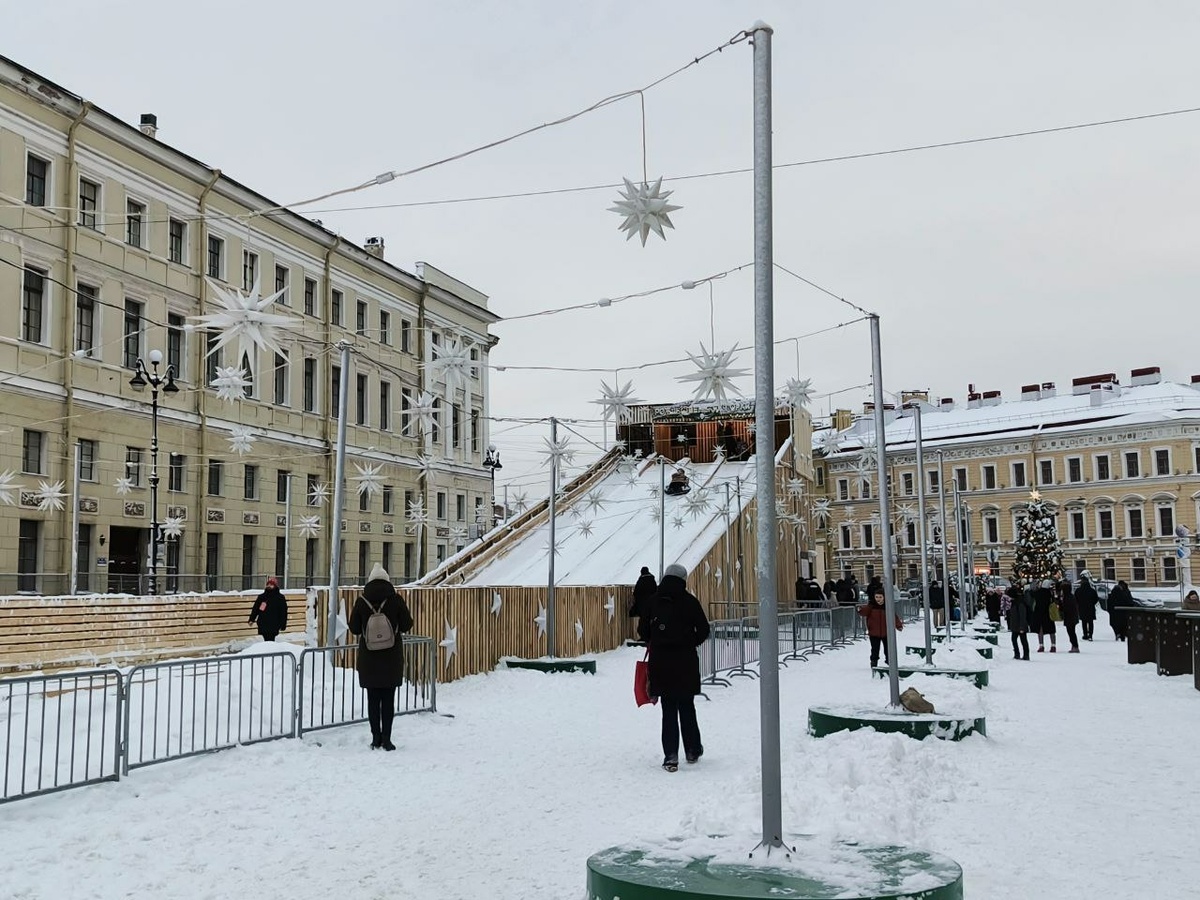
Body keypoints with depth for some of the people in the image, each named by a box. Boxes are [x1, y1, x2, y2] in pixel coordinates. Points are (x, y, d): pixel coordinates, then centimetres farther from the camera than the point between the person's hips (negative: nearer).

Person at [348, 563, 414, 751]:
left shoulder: (361, 601, -5)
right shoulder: (395, 599, -8)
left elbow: (354, 628, 0)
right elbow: (407, 625, -3)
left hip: (368, 658, 1)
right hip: (392, 658, -1)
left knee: (373, 699, 9)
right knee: (388, 699, 5)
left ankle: (376, 738, 10)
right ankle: (386, 739, 3)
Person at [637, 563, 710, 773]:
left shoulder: (653, 602, 1)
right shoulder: (689, 602, -5)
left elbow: (642, 630, 3)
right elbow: (704, 630, -5)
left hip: (660, 663, 1)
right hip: (686, 663, -1)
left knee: (668, 709, 6)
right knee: (687, 707, 13)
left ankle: (671, 755, 0)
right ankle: (692, 750, 24)